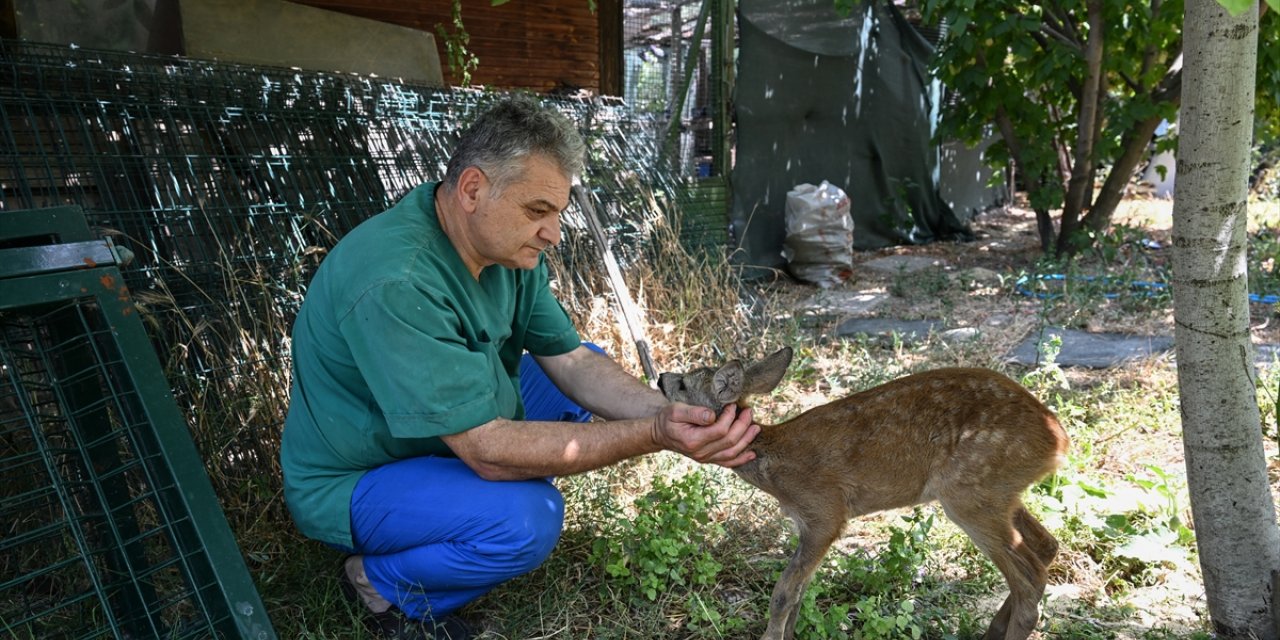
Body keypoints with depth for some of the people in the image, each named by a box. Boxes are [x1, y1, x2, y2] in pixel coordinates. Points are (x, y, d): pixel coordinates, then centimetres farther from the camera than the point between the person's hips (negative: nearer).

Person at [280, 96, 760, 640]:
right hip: (351, 482, -8)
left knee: (581, 385, 4)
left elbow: (570, 361, -6)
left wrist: (671, 413, -23)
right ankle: (380, 582, -2)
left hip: (454, 434, 8)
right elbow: (486, 449, -35)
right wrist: (654, 436, -38)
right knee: (527, 519, -31)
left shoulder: (506, 247, -9)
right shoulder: (396, 283, -35)